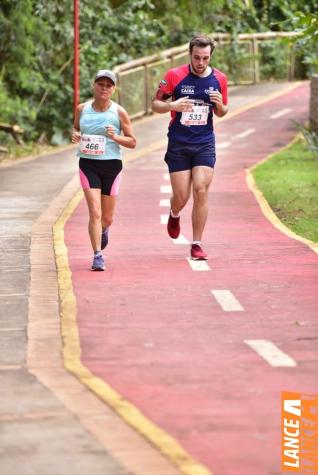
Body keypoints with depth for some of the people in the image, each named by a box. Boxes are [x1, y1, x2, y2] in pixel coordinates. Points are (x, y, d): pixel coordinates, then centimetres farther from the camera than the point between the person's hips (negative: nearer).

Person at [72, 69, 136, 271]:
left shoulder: (119, 112, -3)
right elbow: (76, 128, 20)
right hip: (88, 164, 0)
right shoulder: (82, 109, 2)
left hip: (111, 165, 0)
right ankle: (98, 256, -8)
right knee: (95, 212, -13)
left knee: (107, 217, 10)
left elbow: (132, 142, 2)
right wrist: (75, 135, -3)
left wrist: (116, 137, -17)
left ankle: (104, 231, 47)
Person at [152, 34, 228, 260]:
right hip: (178, 144, -1)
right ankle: (174, 215, 38)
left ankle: (197, 244, -1)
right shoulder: (174, 76, -7)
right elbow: (156, 104, 0)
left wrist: (220, 106, -9)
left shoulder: (219, 79, 2)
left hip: (205, 143, 1)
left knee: (201, 191, -11)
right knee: (181, 197, -1)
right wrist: (173, 105, -21)